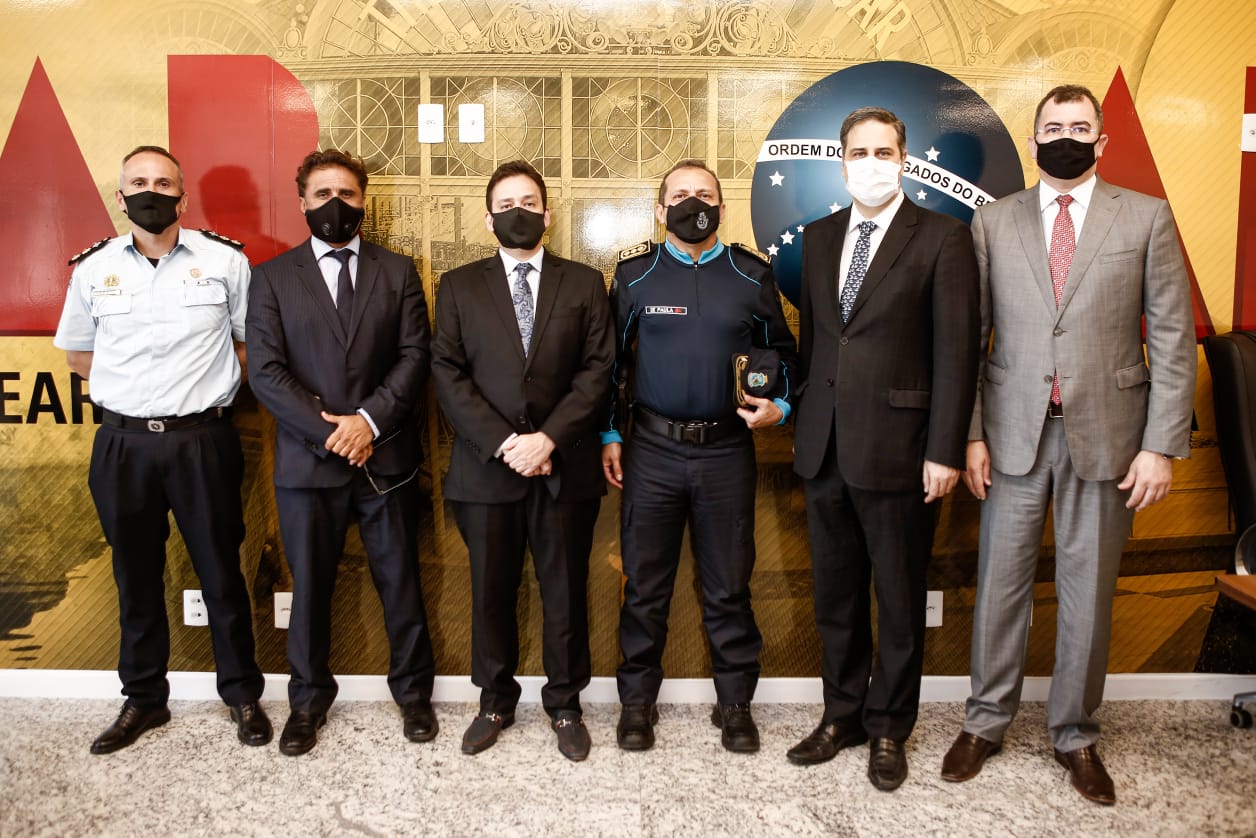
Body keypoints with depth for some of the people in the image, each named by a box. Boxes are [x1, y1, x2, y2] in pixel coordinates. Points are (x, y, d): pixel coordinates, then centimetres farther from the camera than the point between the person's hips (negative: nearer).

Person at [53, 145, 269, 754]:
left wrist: (209, 391, -2)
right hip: (123, 445, 3)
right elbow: (78, 354, 15)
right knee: (136, 578, 13)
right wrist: (133, 392, 6)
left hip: (203, 441, -2)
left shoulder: (225, 261, -4)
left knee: (221, 573, 7)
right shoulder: (93, 268, 3)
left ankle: (242, 695, 24)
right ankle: (143, 701, 30)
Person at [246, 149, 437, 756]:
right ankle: (308, 700, 30)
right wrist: (329, 431, -13)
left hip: (386, 457, 0)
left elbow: (415, 356, -1)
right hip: (307, 459, 0)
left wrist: (369, 420, -14)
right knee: (310, 586, 11)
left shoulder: (397, 272, 8)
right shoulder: (272, 278, 5)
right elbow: (265, 370, -4)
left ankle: (413, 692, 28)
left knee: (400, 582, 10)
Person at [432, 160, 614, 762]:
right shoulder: (458, 287, 8)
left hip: (565, 466, 0)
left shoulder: (584, 283, 8)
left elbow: (598, 369, -1)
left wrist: (549, 437, -13)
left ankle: (565, 705, 26)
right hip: (486, 467, 1)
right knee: (491, 592, 11)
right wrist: (501, 442, -12)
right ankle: (495, 702, 29)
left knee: (565, 592, 8)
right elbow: (447, 373, 0)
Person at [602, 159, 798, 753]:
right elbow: (612, 358, 9)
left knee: (729, 586, 9)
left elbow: (780, 351, 13)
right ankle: (637, 700, 24)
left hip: (727, 449, 0)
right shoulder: (635, 273, 4)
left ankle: (734, 703, 24)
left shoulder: (752, 275, 5)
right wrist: (609, 434, 5)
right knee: (645, 584, 8)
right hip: (652, 449, 0)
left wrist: (780, 406, -5)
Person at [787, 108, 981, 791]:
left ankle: (888, 728, 27)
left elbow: (956, 351, -8)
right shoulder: (819, 238, 12)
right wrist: (803, 426, 10)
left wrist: (945, 452, -12)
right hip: (825, 448, 5)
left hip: (898, 447, -5)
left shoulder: (942, 238, -4)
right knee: (835, 595, 15)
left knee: (899, 600, 9)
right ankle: (842, 715, 32)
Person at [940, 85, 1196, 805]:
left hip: (1105, 435, 0)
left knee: (1089, 589, 9)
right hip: (1014, 431, 1)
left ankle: (1076, 734, 27)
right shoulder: (993, 222, 6)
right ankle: (988, 721, 26)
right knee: (1002, 582, 8)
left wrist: (1162, 445, -6)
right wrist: (970, 433, -2)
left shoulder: (1146, 218, 3)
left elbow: (1173, 339, 0)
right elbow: (970, 338, 4)